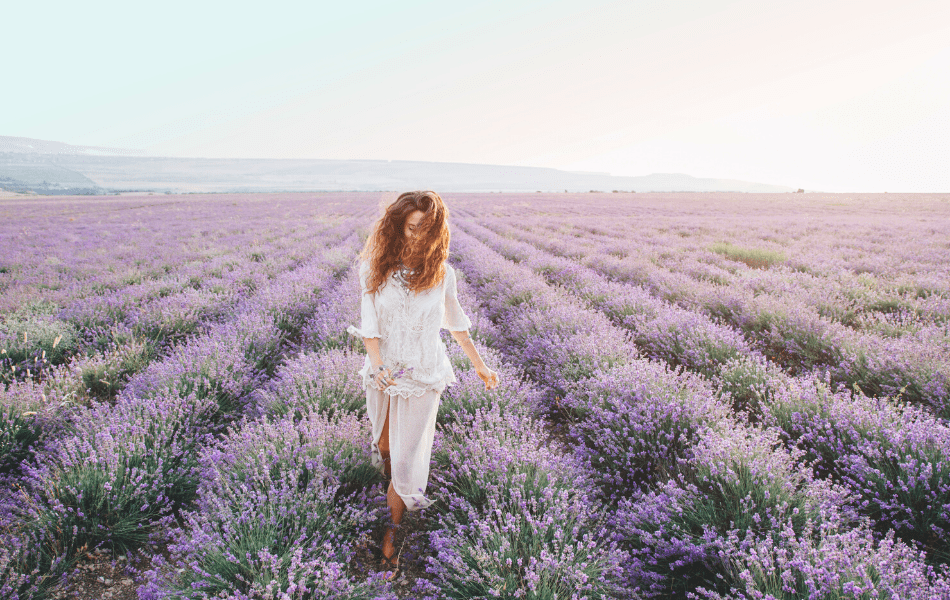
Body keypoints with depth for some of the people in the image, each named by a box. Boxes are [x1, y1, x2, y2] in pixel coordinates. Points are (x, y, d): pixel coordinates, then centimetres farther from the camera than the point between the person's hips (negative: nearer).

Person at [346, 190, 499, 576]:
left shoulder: (441, 272, -7)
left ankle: (392, 532, 19)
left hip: (424, 375, -1)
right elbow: (368, 326, -10)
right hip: (383, 372, 2)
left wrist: (479, 365, 11)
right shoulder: (374, 267, -8)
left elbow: (456, 321, 6)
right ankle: (395, 494, 49)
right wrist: (378, 366, -27)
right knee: (384, 446, 19)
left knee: (408, 456, 1)